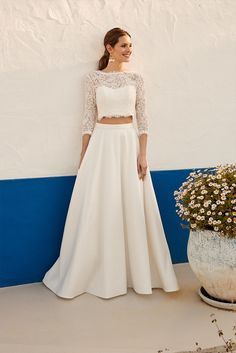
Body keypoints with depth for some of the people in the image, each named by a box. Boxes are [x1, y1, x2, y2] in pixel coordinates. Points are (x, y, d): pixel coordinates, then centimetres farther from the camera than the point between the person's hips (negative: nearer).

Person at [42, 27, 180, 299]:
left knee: (133, 206, 4)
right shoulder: (94, 77, 3)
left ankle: (137, 272, 20)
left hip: (129, 142, 1)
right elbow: (88, 118, 2)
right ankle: (97, 273, 18)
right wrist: (83, 155, -1)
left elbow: (142, 118, 4)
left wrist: (143, 154, -4)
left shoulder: (136, 78, 6)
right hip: (102, 143, -1)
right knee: (98, 208, 2)